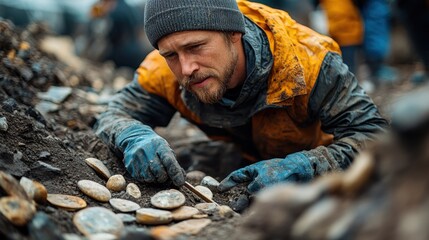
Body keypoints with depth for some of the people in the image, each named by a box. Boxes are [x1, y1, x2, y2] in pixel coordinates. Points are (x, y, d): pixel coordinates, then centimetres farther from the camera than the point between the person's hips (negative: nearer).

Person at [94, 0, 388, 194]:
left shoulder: (307, 59, -35)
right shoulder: (166, 71, -24)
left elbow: (376, 135, -32)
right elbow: (113, 117, -16)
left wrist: (300, 167, -49)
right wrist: (134, 137, -41)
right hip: (247, 167, 3)